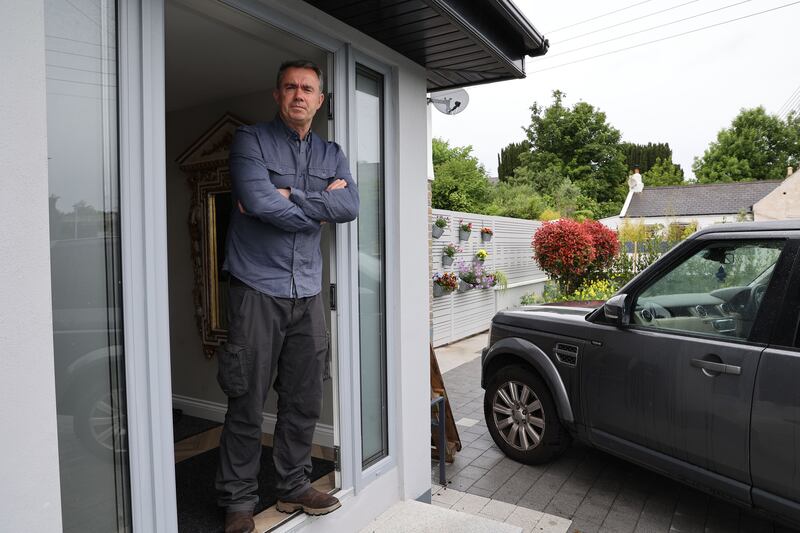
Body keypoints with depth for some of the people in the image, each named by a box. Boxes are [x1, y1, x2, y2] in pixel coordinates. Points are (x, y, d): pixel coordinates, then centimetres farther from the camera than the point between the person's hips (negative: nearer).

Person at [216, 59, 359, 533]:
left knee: (305, 401, 12)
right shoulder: (250, 141, 1)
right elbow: (260, 202, -18)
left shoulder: (331, 154, 14)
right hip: (258, 289, -4)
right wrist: (320, 206, -5)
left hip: (308, 293, 5)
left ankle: (295, 486, 30)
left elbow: (351, 206, -5)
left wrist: (286, 197, -12)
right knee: (247, 405, 2)